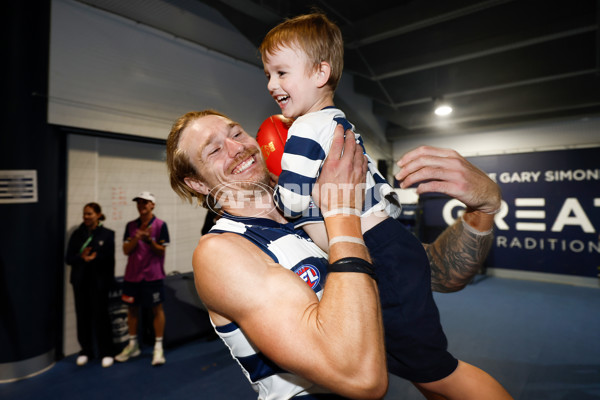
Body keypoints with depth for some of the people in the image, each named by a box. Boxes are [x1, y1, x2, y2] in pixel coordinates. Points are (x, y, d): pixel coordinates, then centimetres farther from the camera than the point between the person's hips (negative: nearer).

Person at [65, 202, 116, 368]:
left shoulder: (107, 234, -2)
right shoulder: (77, 234, 6)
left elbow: (109, 259, -3)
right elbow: (69, 258, 2)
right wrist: (81, 257, -16)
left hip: (99, 281, -3)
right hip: (80, 281, 3)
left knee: (101, 315, 1)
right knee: (83, 316, 8)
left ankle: (106, 353, 13)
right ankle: (86, 351, 24)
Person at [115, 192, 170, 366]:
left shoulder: (160, 225, -5)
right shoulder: (131, 226, 7)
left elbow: (161, 251, -6)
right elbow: (126, 250, 2)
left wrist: (149, 240, -22)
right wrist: (137, 237, -14)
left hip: (153, 275, -4)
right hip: (132, 274, 5)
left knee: (157, 309, 1)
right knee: (132, 308, 13)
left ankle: (158, 347, 11)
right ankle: (133, 345, 29)